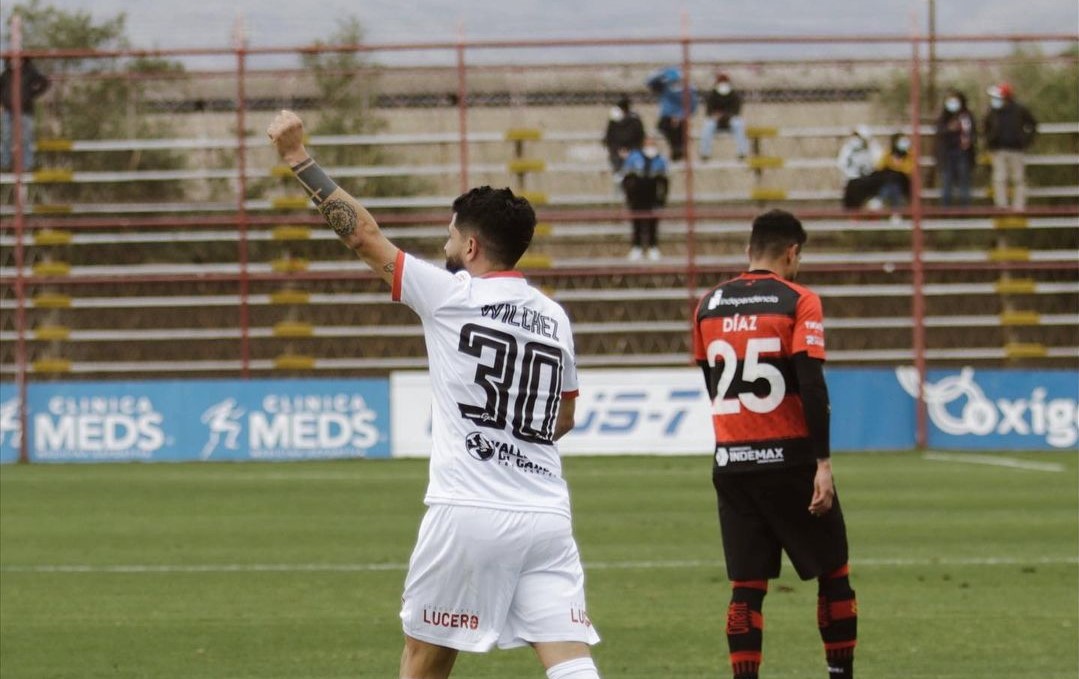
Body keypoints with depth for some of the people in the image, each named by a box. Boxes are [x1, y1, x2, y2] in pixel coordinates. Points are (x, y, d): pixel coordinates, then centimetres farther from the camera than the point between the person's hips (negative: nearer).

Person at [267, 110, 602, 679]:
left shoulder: (451, 295, -4)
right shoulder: (554, 318, 12)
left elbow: (361, 233, 2)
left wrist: (298, 159, 10)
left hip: (467, 516, -4)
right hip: (547, 519, 4)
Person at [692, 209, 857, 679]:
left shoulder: (709, 306, 8)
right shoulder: (798, 301, -7)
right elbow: (812, 386, -16)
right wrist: (823, 462, -16)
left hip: (730, 463, 4)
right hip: (789, 457, -4)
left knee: (746, 584, 5)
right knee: (832, 573, 11)